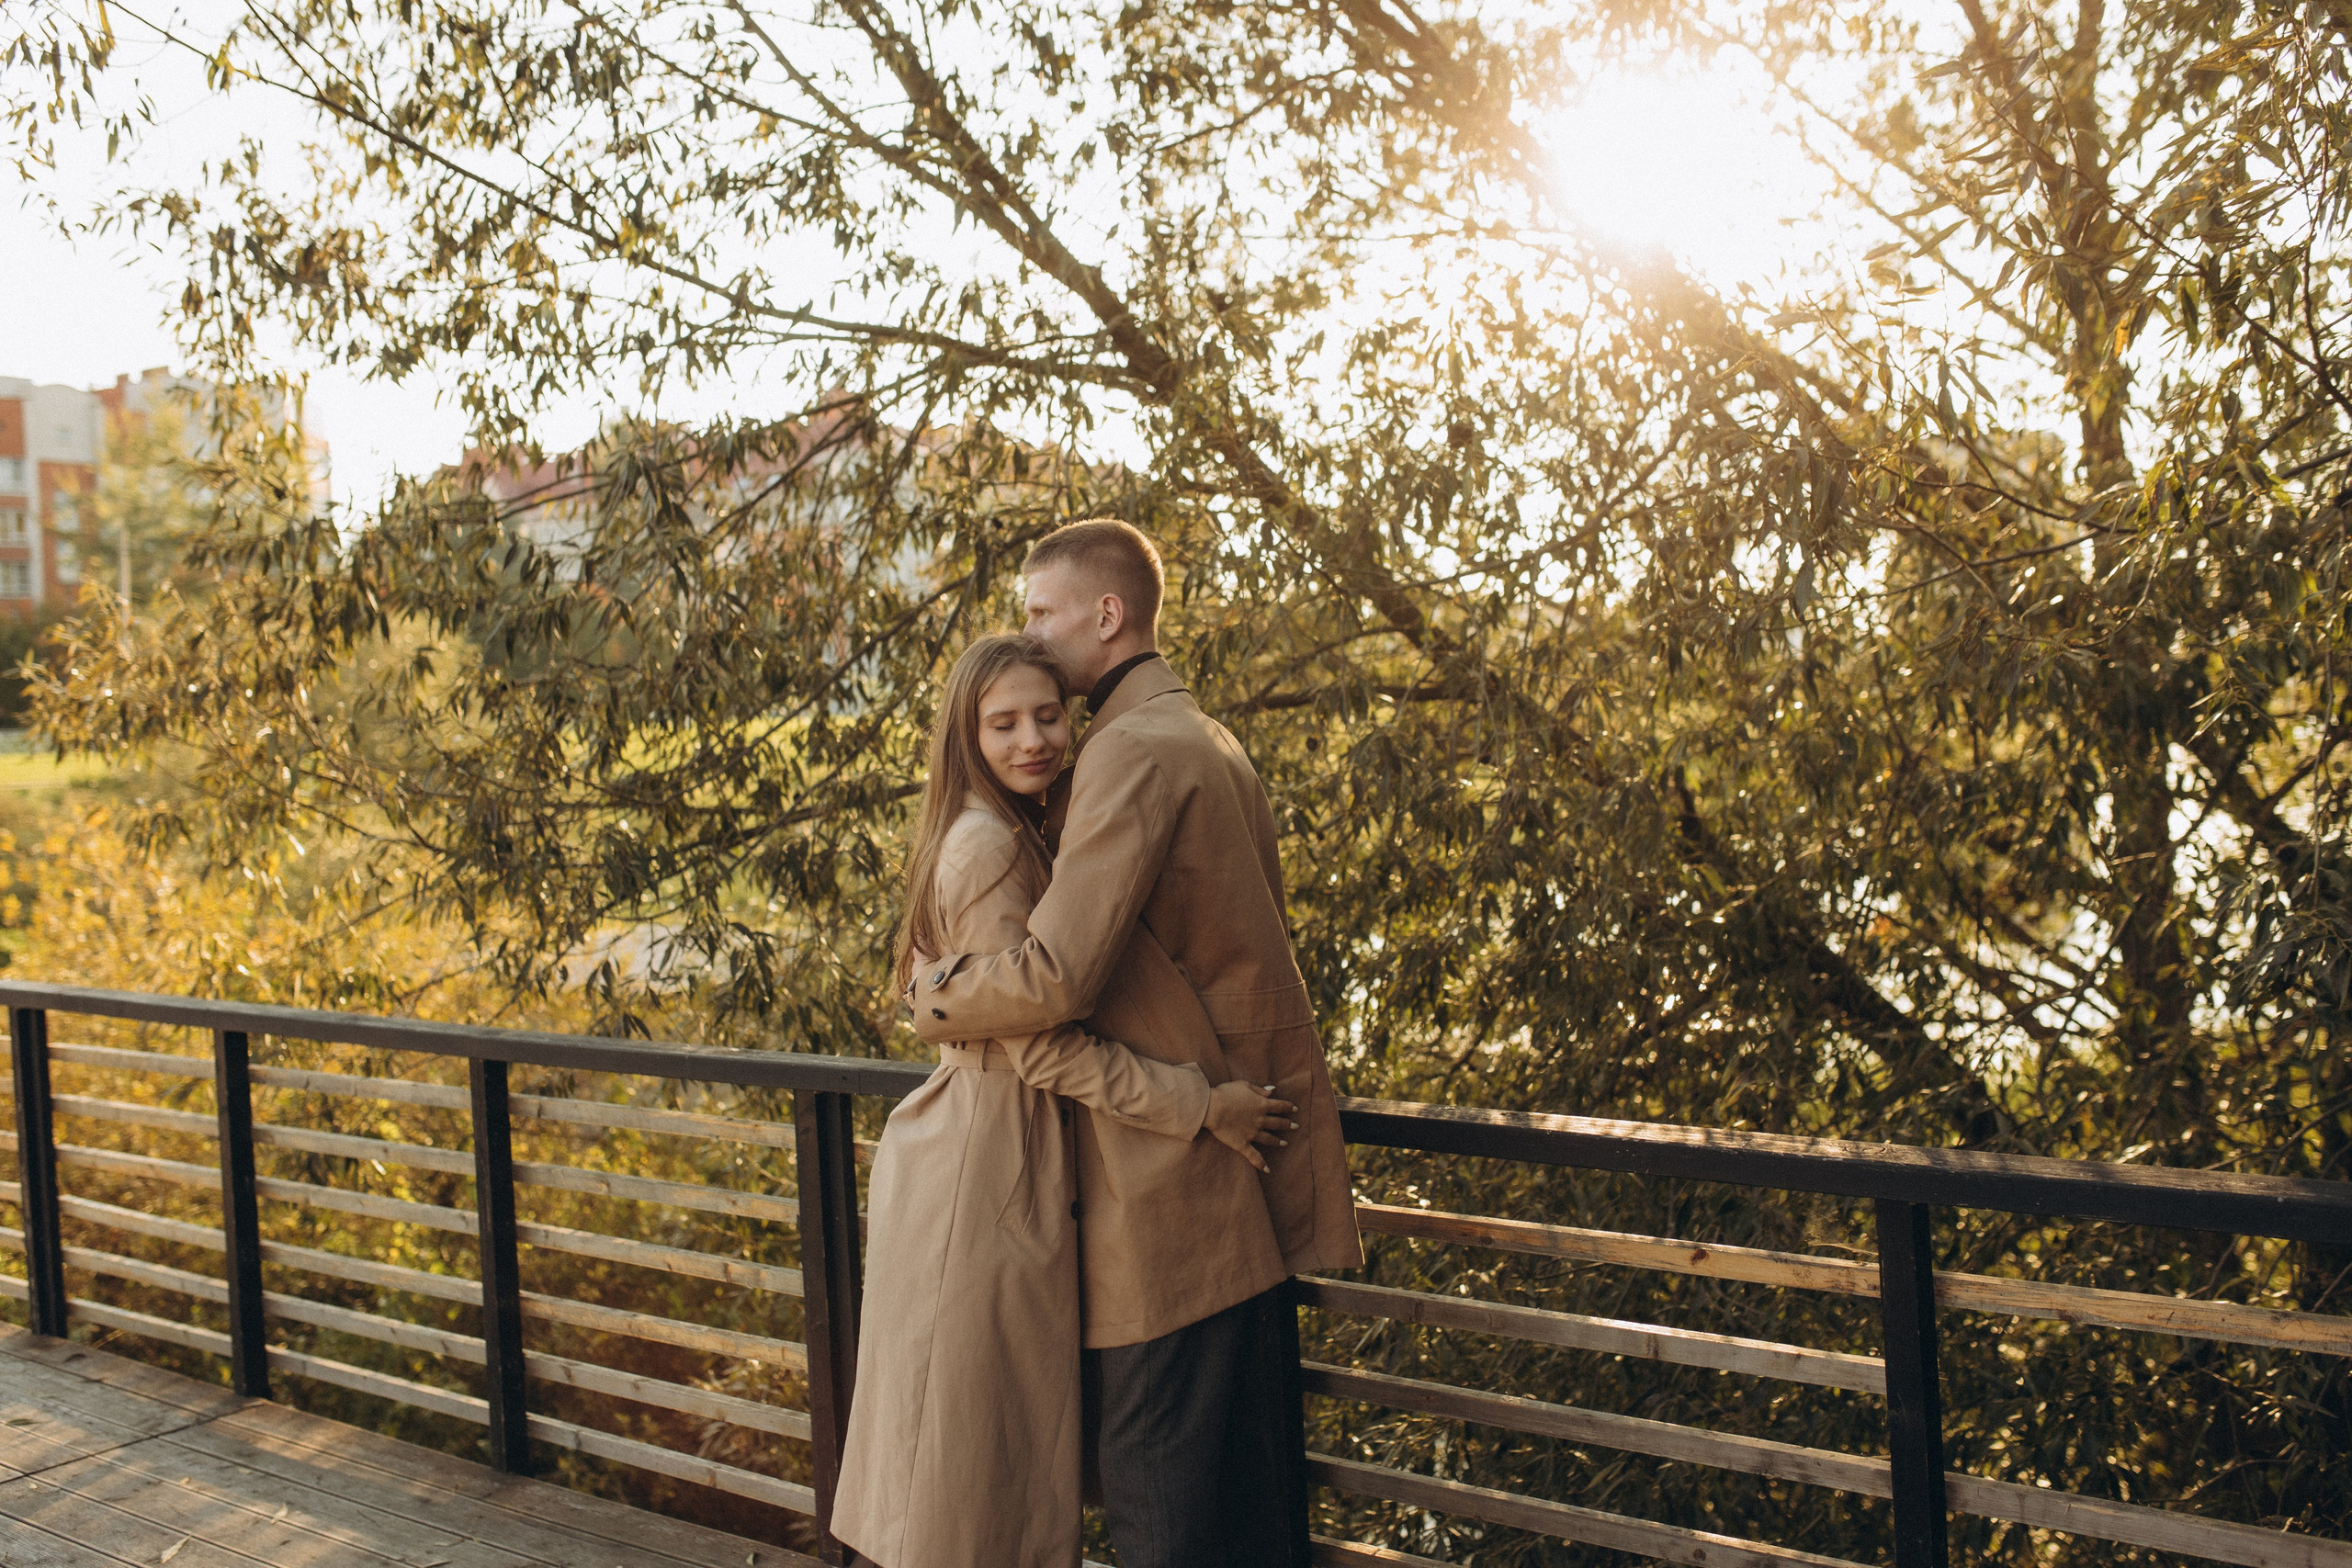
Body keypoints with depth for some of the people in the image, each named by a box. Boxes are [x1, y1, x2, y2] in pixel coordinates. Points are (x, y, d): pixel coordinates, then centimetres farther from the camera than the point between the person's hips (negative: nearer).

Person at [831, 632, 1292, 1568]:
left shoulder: (1014, 837, 14)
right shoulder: (987, 848, -19)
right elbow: (1039, 1045, -22)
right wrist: (1203, 1109, -19)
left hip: (1009, 1153, 10)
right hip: (985, 1174, -10)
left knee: (1010, 1441, 18)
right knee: (972, 1444, 2)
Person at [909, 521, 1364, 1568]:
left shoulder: (1136, 752, -16)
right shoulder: (1210, 741, 16)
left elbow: (1056, 975, -26)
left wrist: (933, 992, -7)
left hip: (1179, 1183, -10)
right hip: (1256, 1164, 10)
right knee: (1249, 1478, 19)